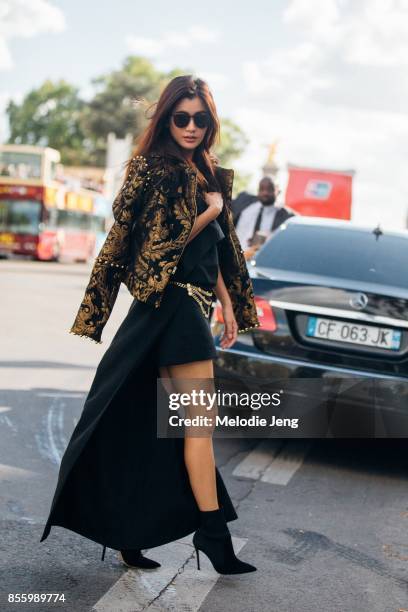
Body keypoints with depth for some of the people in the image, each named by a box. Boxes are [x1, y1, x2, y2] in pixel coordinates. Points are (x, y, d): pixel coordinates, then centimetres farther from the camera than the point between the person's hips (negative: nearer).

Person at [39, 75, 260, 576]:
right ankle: (213, 532, -2)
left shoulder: (207, 174, 17)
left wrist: (228, 305, 16)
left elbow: (216, 252, 20)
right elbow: (165, 243, -12)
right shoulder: (154, 168, -6)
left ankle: (127, 535, 17)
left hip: (189, 303, 8)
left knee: (152, 425, 10)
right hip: (174, 302, -8)